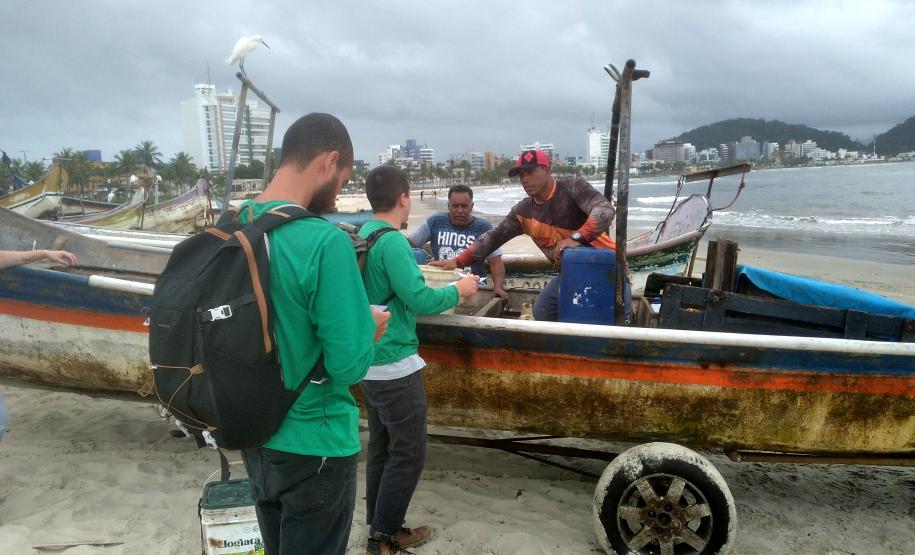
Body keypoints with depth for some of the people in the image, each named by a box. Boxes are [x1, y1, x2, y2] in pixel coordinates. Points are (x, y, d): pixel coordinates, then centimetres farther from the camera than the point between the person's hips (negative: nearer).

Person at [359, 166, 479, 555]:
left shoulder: (362, 235, 7)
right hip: (394, 364, -9)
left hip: (371, 361, 9)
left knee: (381, 446, 19)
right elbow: (419, 300, -23)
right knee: (409, 453, 4)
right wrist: (458, 290, -7)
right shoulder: (392, 241, -20)